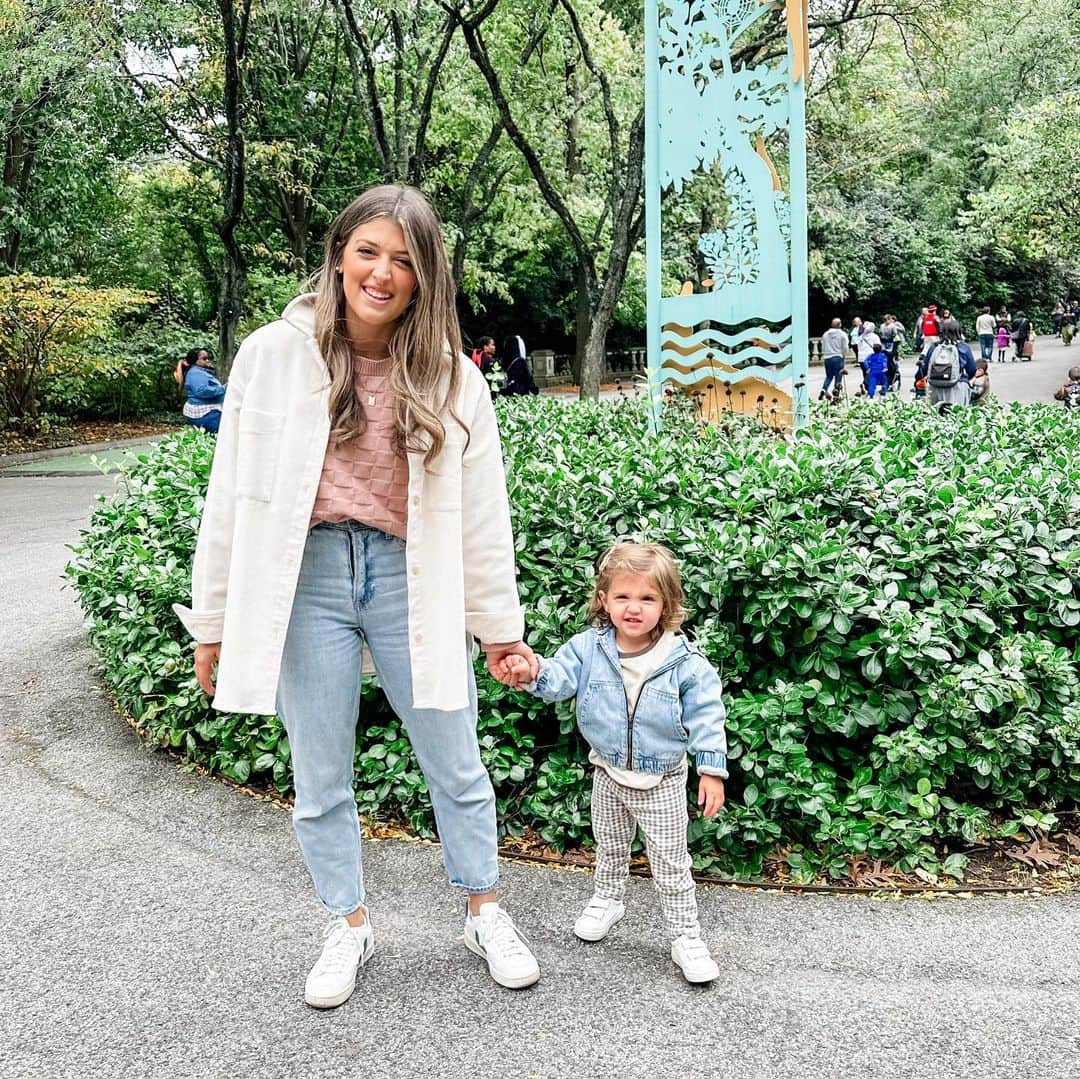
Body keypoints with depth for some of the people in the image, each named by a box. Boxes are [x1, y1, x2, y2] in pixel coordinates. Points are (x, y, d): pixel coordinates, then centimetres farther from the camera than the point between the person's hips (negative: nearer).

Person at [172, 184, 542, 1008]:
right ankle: (349, 928, 35)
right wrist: (213, 620, 2)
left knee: (457, 767, 11)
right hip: (306, 578, 0)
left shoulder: (450, 376, 0)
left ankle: (485, 915, 34)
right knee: (321, 780, 12)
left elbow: (482, 508, 3)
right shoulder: (275, 355, -3)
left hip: (411, 578, 1)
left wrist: (500, 624, 5)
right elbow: (233, 495, 0)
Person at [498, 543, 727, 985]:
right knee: (610, 847, 25)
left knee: (671, 864, 7)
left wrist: (712, 768, -13)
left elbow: (705, 716, -12)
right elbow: (559, 678, -15)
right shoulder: (588, 648, -12)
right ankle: (606, 900, 50)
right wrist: (531, 674, -36)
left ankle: (685, 936, 22)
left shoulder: (684, 662, -18)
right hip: (609, 774, 3)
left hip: (663, 781, -3)